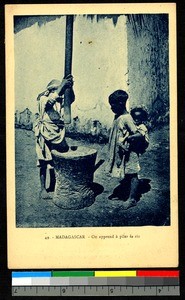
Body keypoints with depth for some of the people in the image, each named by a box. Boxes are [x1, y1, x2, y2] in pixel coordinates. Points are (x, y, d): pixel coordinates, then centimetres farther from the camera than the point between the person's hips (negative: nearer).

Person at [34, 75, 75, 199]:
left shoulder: (60, 101, 9)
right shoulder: (43, 99, -6)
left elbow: (71, 99, -9)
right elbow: (50, 101, -29)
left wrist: (70, 87, -29)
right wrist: (62, 86, -35)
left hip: (58, 134, 6)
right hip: (45, 134, -6)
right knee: (44, 162, -5)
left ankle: (53, 186, 21)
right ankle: (43, 189, 0)